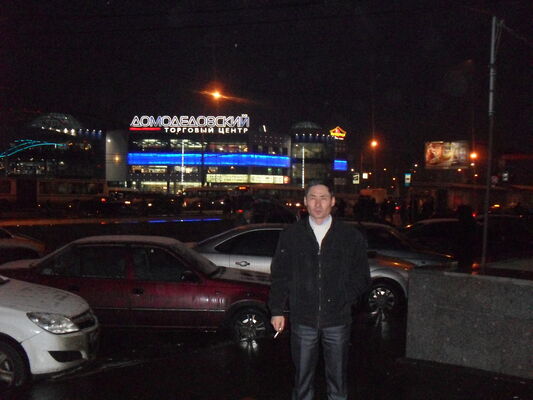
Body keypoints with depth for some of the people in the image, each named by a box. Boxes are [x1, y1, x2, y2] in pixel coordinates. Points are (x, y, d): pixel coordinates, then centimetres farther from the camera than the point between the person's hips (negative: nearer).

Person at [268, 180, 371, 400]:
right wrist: (277, 310, 3)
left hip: (338, 320, 0)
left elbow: (361, 277, 7)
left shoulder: (351, 236, 0)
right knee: (303, 376, 11)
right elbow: (279, 275, 6)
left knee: (338, 376, 12)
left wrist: (344, 300, -4)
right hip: (303, 320, 0)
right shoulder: (291, 235, 2)